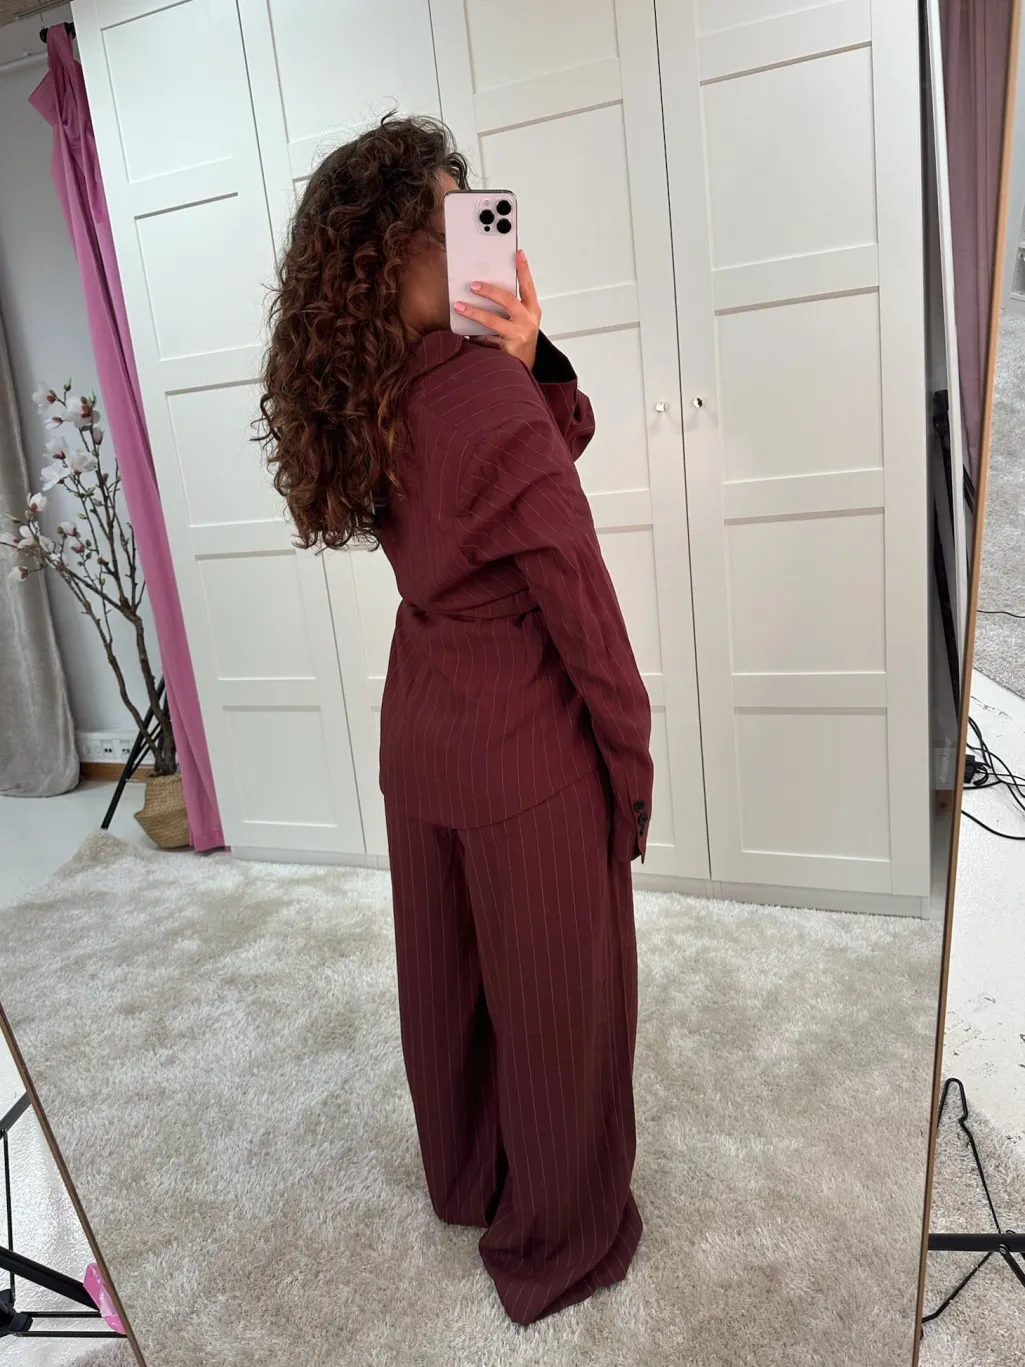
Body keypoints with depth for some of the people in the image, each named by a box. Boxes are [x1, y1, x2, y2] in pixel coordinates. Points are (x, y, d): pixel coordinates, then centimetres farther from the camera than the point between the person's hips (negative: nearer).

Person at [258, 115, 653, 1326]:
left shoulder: (360, 396, 0)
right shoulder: (485, 394, -23)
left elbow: (558, 447, 5)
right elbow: (578, 603, -18)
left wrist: (528, 363, -14)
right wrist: (632, 759, -6)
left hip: (418, 727, 8)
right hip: (528, 744, -7)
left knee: (447, 967, 24)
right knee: (553, 994, 14)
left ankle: (465, 1179, 51)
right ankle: (559, 1244, 39)